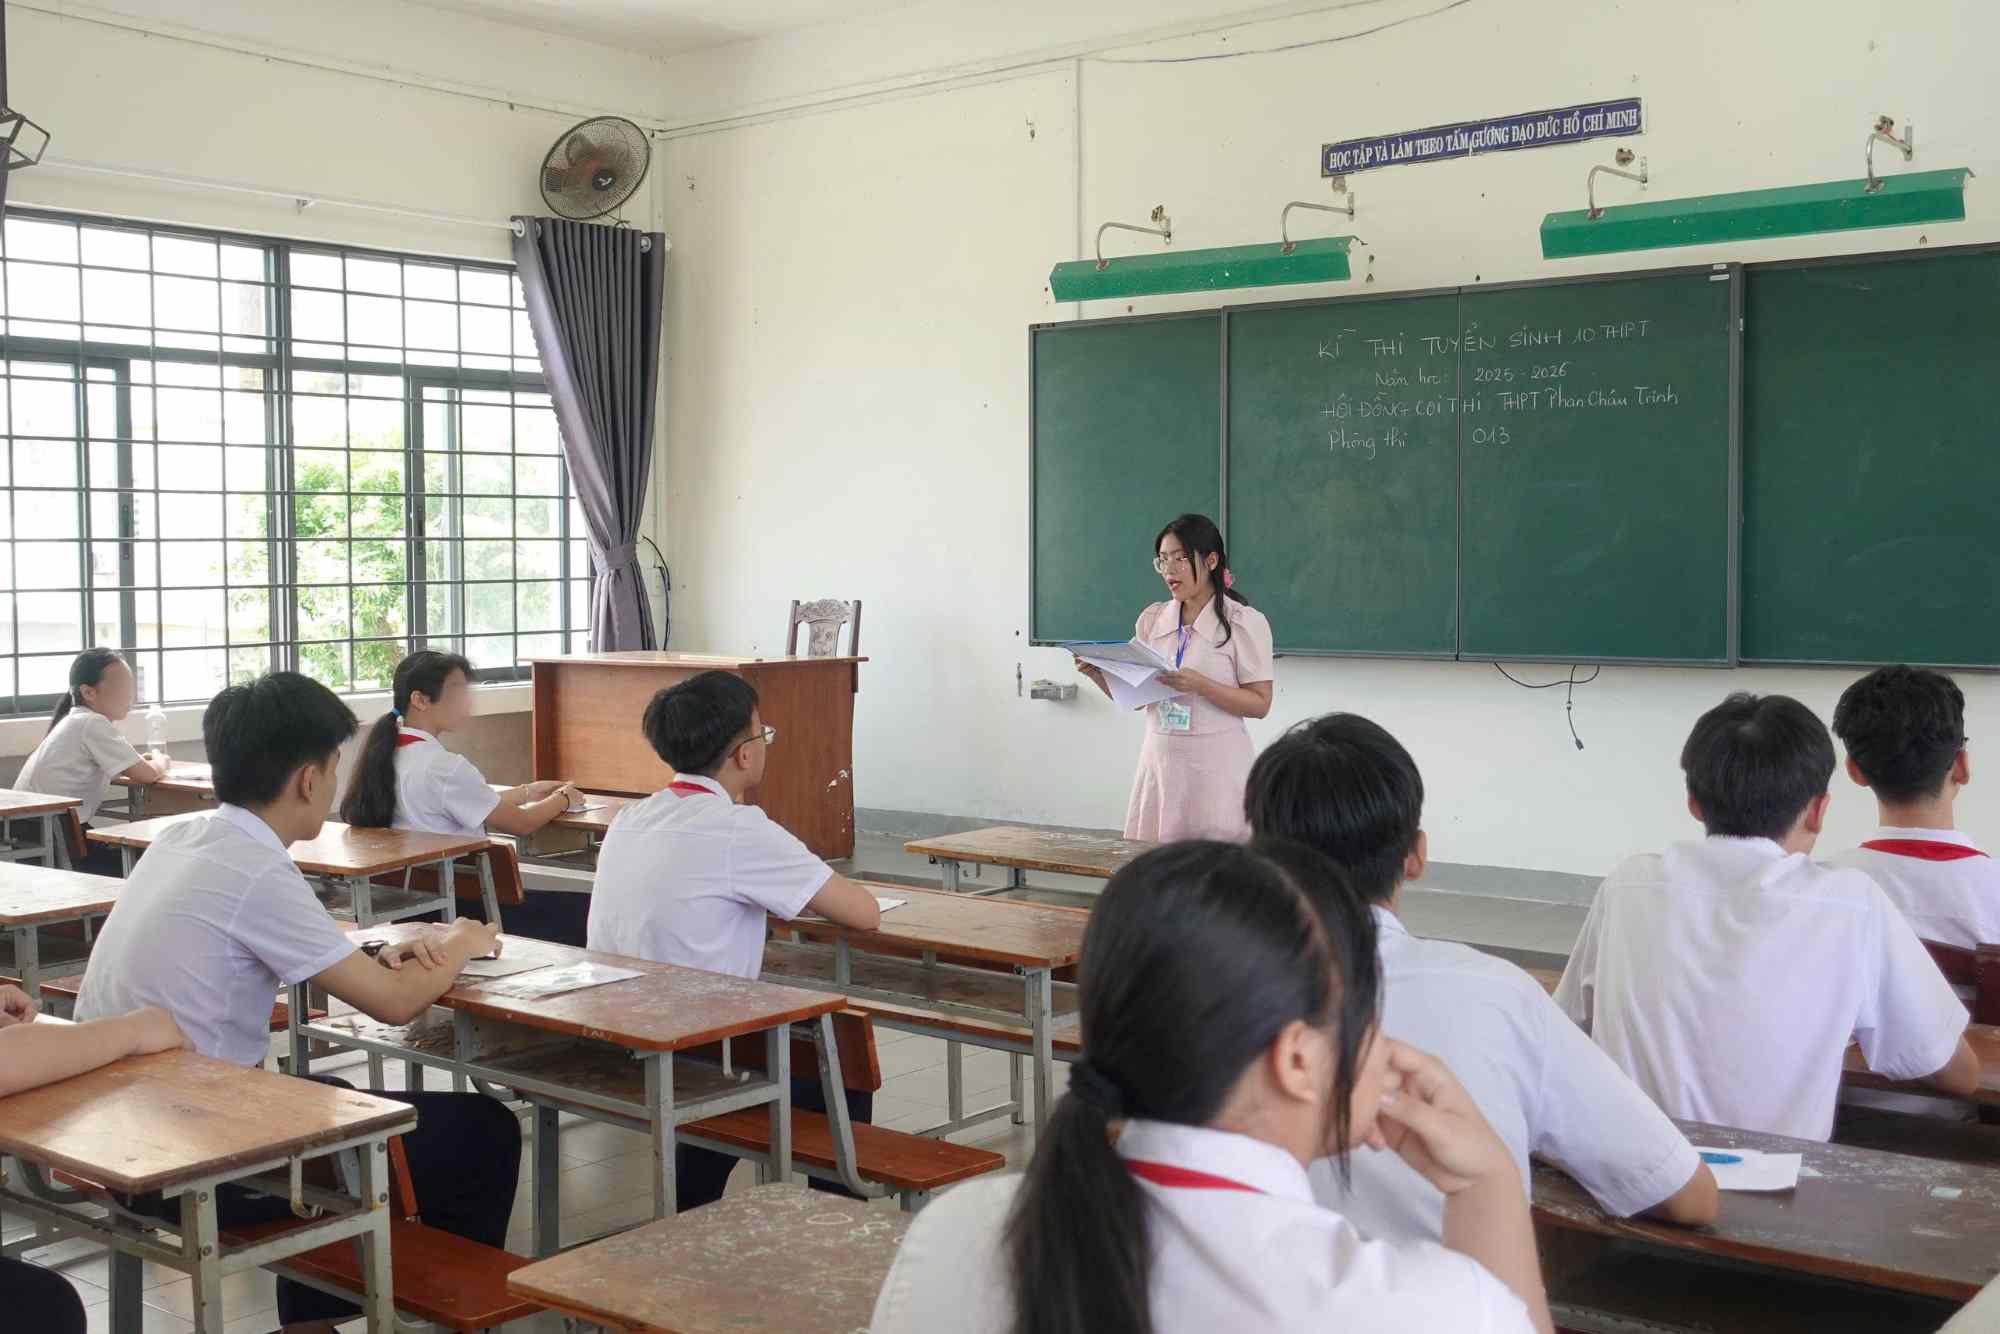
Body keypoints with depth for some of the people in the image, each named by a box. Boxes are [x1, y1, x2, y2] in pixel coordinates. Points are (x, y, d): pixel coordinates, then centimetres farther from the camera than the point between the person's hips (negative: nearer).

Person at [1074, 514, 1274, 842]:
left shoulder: (1244, 622, -4)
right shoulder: (1152, 619, 9)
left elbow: (1260, 703, -7)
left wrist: (1198, 685, -19)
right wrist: (1099, 674, -6)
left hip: (1215, 766, -4)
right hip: (1160, 762, 4)